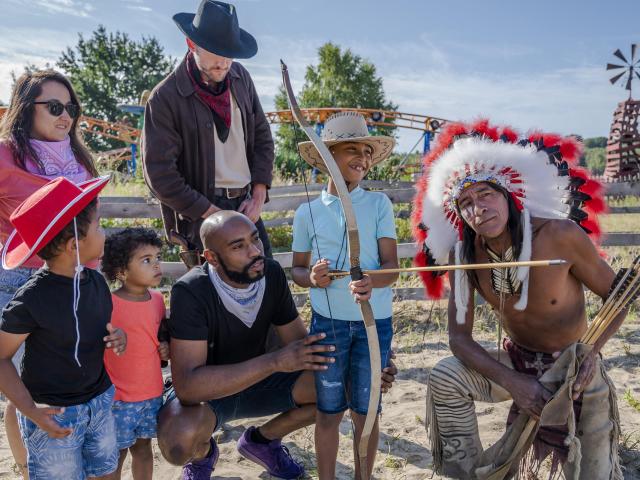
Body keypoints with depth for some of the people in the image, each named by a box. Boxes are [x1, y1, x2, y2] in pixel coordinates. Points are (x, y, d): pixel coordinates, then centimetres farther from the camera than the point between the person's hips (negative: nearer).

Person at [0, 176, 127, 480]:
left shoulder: (96, 281, -6)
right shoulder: (31, 300, -24)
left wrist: (118, 337, -10)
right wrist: (31, 410, -21)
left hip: (101, 401, 6)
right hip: (55, 414, -6)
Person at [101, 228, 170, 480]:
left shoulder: (158, 299, 0)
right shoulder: (107, 304, -19)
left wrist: (166, 348, -2)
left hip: (153, 393, 5)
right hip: (119, 398, -5)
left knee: (143, 447, 21)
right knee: (116, 455, 11)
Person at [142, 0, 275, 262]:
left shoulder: (240, 77, 4)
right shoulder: (165, 98, -13)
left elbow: (262, 136, 11)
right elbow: (159, 174, -13)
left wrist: (259, 194, 0)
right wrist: (211, 213, -13)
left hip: (247, 206, 6)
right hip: (202, 213, -5)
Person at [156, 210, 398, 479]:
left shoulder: (271, 273, -15)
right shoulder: (190, 292, -30)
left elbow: (301, 343, -6)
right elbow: (187, 385, -36)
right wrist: (275, 361, -42)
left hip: (256, 380, 4)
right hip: (203, 390, -4)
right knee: (180, 441, -37)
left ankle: (261, 439, 13)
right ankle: (203, 453, 5)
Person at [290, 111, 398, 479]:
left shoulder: (379, 204, -2)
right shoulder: (308, 212, 0)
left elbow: (392, 266, -9)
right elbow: (297, 269, 9)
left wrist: (371, 282, -31)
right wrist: (312, 278, -14)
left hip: (375, 322, 0)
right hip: (328, 321, 0)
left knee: (365, 411, 12)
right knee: (329, 412, 10)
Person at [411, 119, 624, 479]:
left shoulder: (560, 235, -26)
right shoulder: (465, 255, -15)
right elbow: (459, 336, -12)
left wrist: (591, 351, -28)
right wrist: (511, 382, -26)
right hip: (517, 362, 2)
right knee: (445, 378, -20)